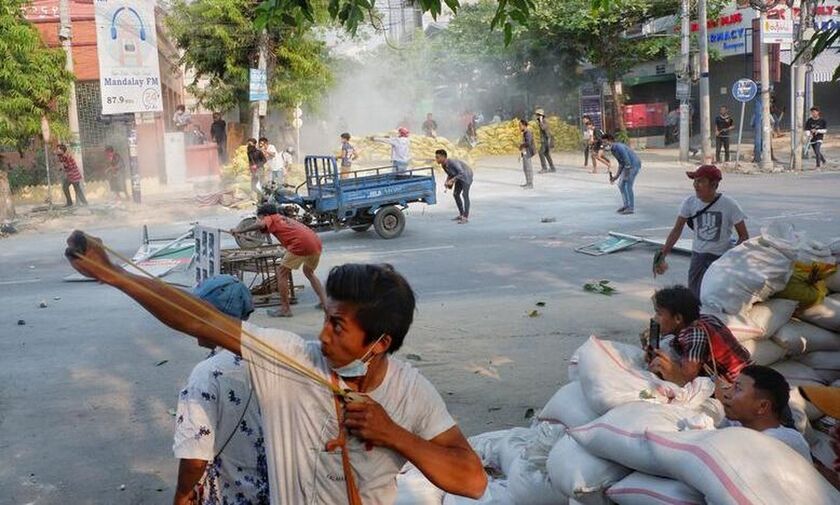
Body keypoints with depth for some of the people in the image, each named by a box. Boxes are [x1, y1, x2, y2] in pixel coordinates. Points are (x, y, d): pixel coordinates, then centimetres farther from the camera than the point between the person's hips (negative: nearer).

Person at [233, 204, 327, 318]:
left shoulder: (271, 218, 11)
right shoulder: (286, 219, 33)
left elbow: (261, 225, -8)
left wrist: (239, 231, -4)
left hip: (300, 244, -8)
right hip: (317, 243, 8)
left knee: (281, 272, 8)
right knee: (309, 272, 31)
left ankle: (285, 309, 9)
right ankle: (324, 301, 26)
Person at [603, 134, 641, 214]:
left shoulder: (618, 147, -23)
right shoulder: (613, 150, 8)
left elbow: (627, 161, -25)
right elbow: (621, 163, 15)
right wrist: (616, 176, 10)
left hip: (634, 165, -10)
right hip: (629, 166, 10)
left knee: (628, 186, -9)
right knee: (621, 185, 10)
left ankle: (631, 208, -1)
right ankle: (626, 205, 17)